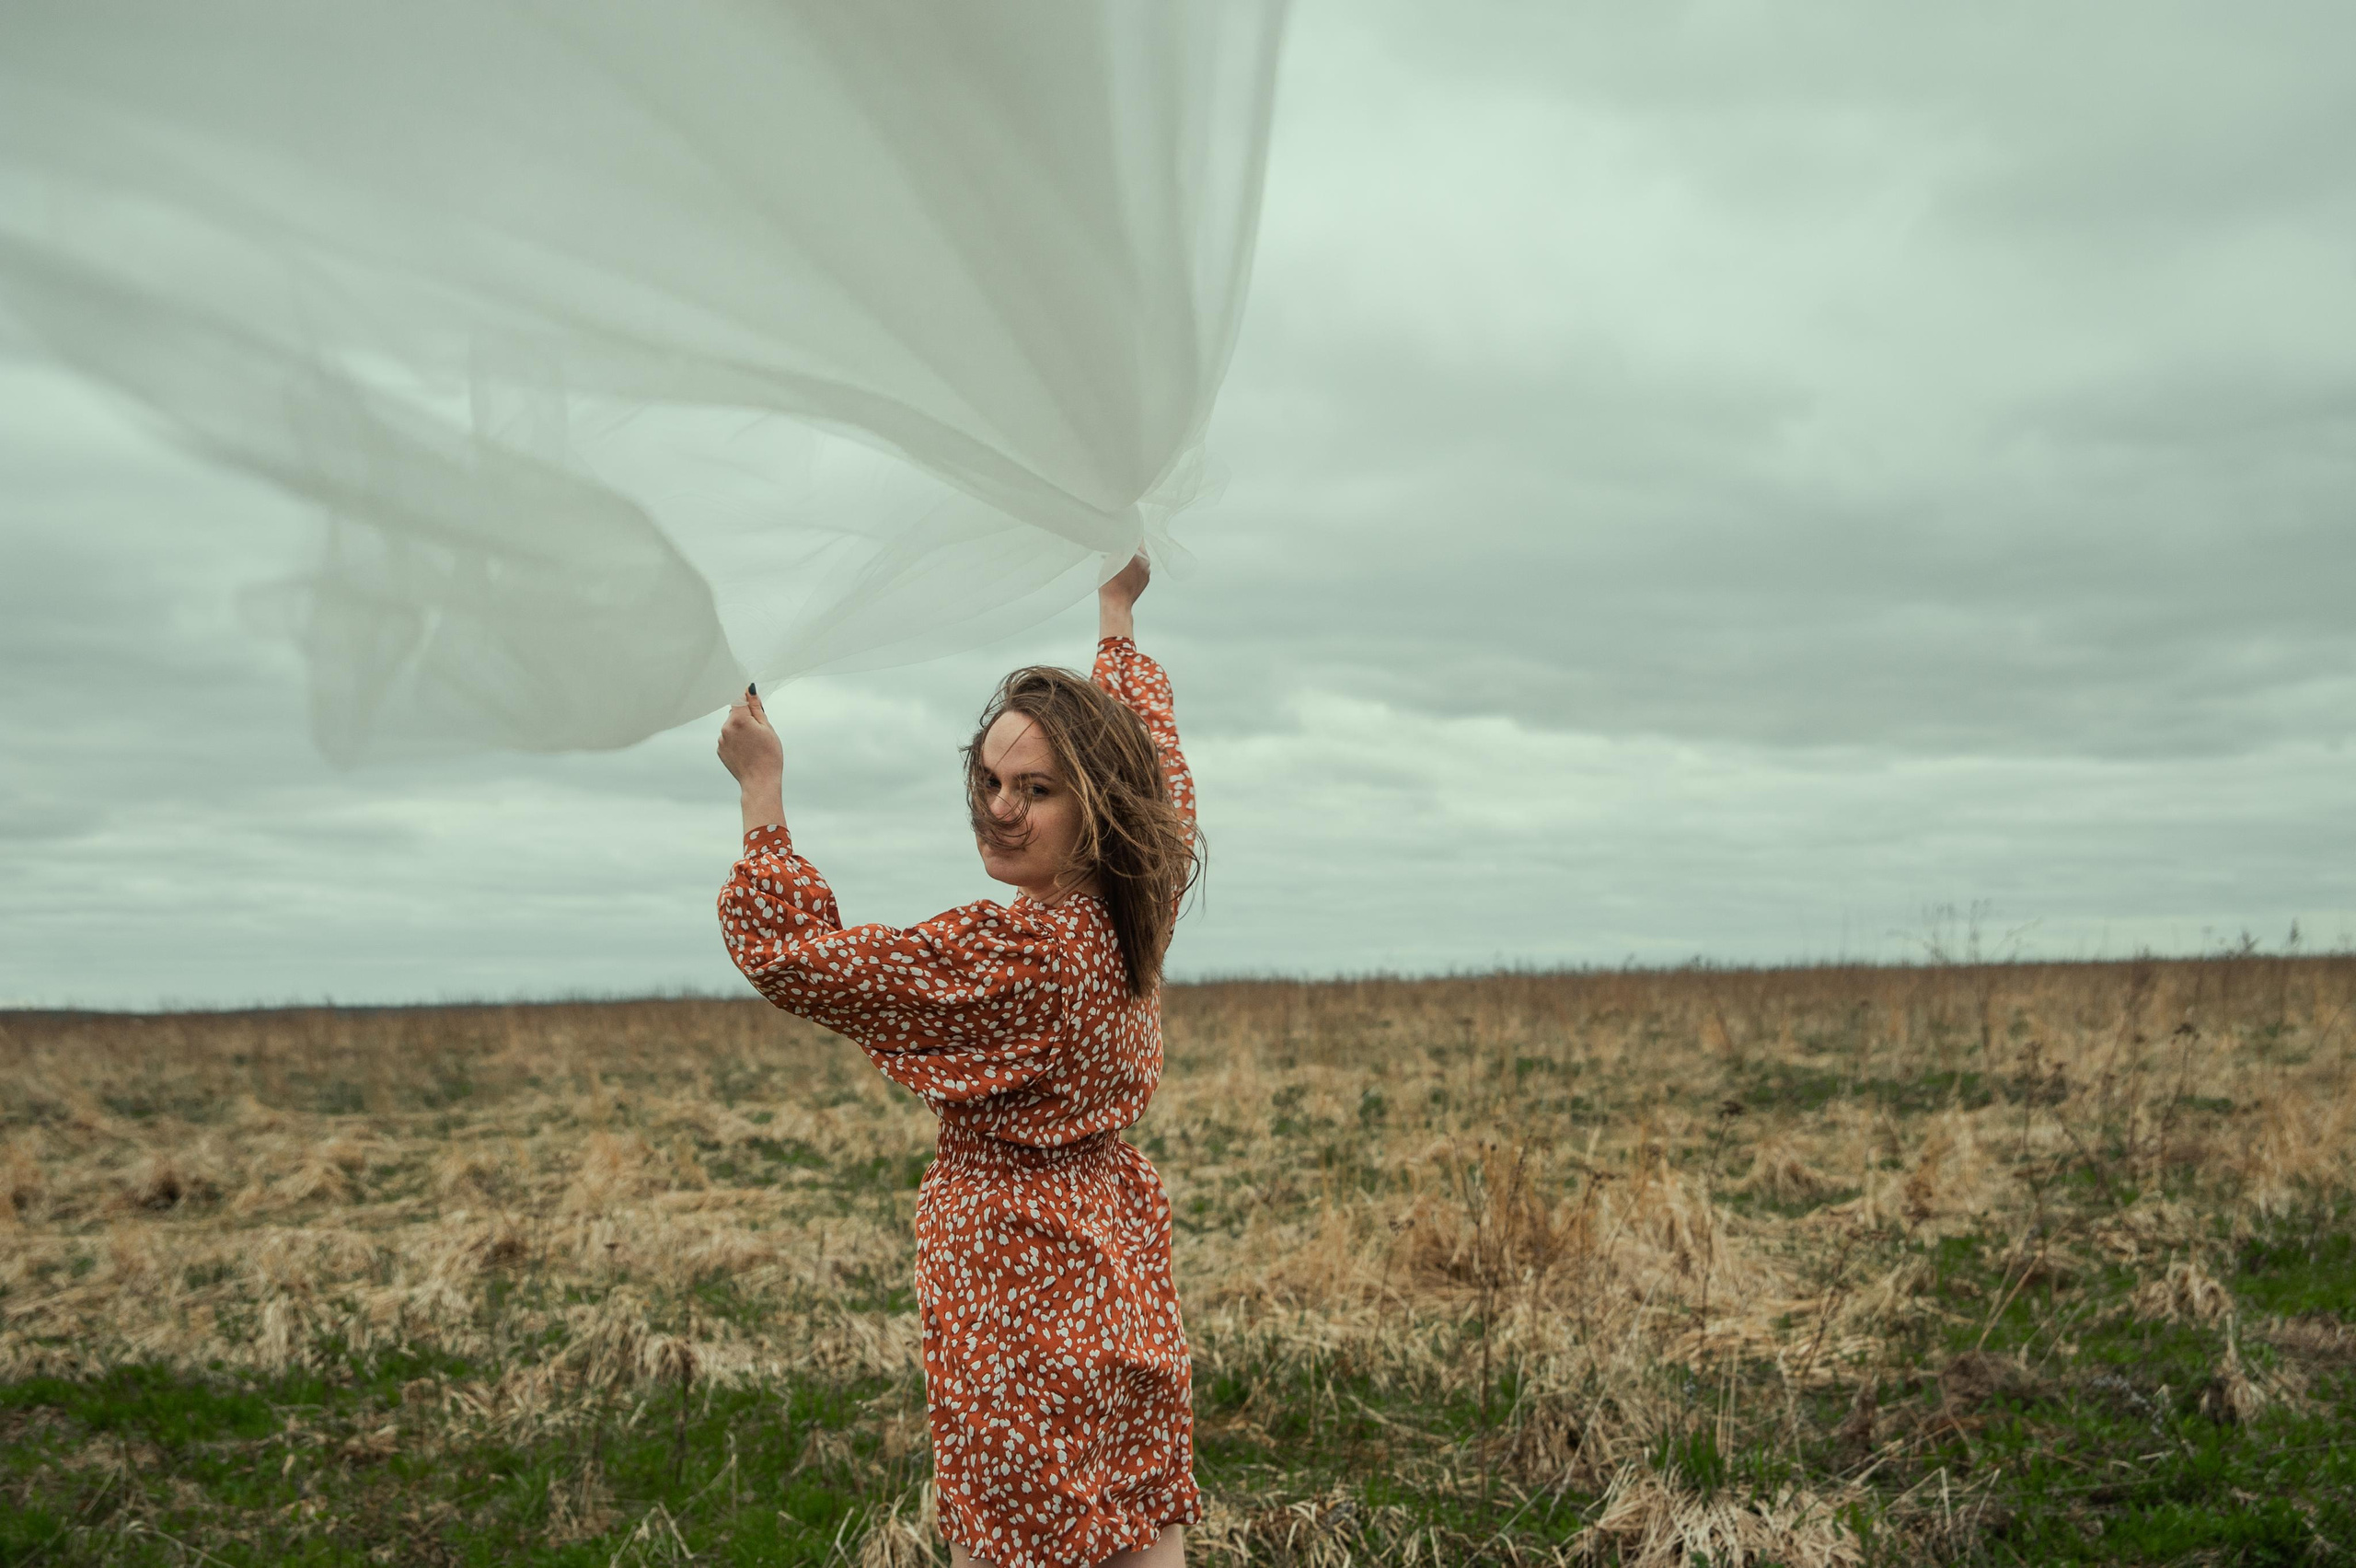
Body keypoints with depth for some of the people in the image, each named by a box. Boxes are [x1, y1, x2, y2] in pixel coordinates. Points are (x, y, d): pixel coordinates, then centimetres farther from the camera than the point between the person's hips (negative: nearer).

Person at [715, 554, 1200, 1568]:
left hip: (1018, 1288, -9)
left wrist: (763, 789, -10)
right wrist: (1117, 616, 32)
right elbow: (1153, 748, 19)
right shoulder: (1136, 909, -1)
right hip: (1120, 1282, 9)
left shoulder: (1014, 952, -25)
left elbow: (793, 954, -18)